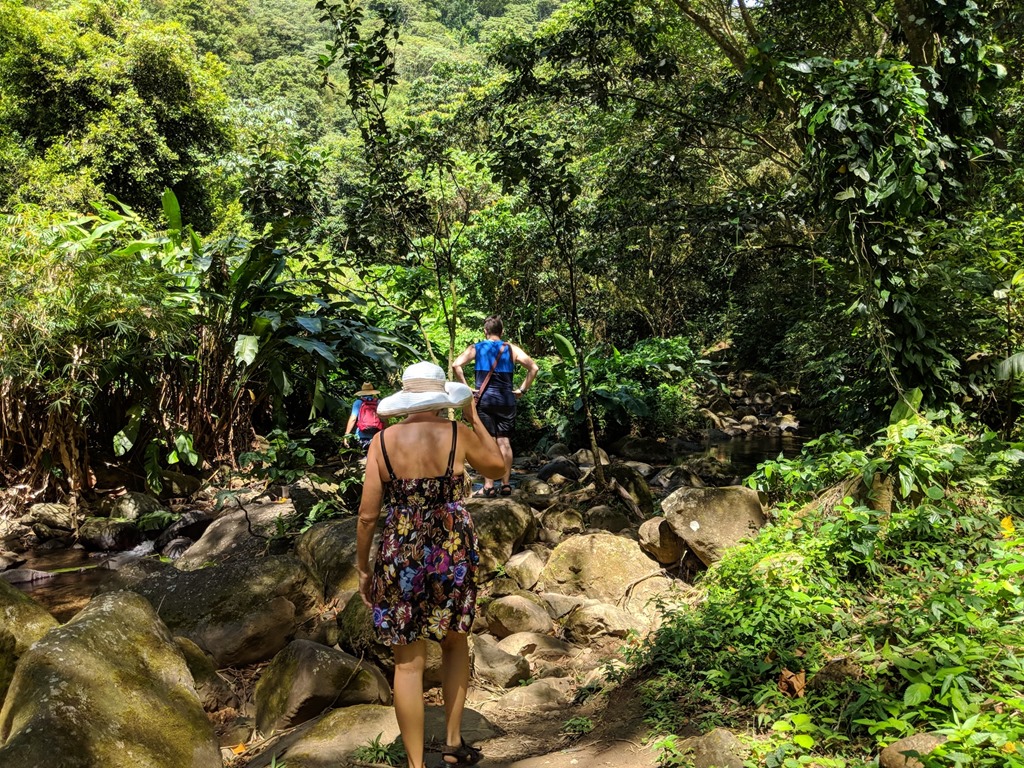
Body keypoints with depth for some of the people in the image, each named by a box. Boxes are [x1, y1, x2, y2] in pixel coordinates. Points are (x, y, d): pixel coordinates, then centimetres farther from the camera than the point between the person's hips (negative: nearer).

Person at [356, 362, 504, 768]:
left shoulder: (383, 440, -6)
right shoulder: (458, 434, -7)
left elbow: (367, 515, -6)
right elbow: (497, 466, 13)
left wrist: (363, 567, 7)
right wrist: (474, 417, 18)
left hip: (401, 557, 0)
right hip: (452, 553, 1)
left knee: (408, 663, 8)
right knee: (455, 643, 24)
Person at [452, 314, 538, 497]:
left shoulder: (476, 348, 4)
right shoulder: (511, 349, 6)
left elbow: (456, 364, -10)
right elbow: (533, 368, 0)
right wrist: (522, 389, 5)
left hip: (484, 398, -1)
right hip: (506, 398, 1)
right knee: (504, 441, 6)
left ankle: (489, 485, -1)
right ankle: (506, 484, 7)